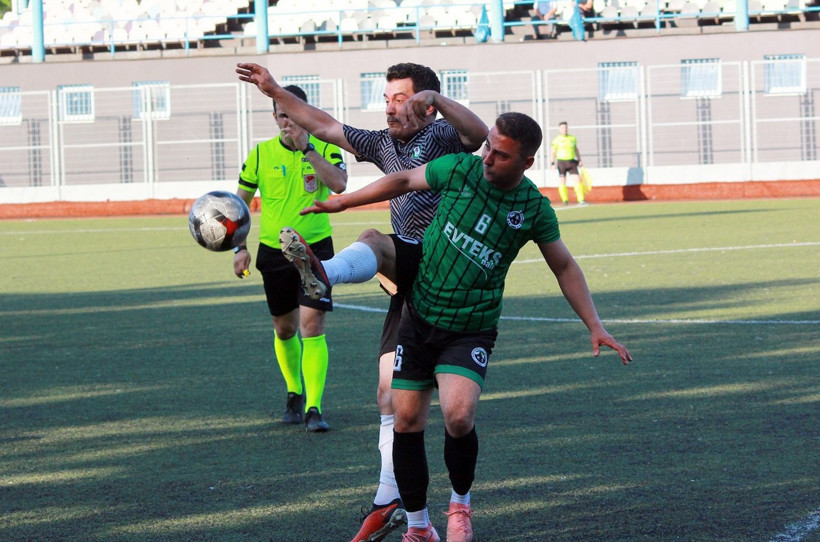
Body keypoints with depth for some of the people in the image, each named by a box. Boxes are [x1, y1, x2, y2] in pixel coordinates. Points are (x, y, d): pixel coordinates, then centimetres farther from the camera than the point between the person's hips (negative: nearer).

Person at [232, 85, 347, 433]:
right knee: (284, 329, 12)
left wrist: (307, 148, -25)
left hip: (315, 247, -2)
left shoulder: (325, 149, -4)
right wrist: (239, 247, -2)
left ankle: (314, 408, -13)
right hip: (273, 251, 2)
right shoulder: (261, 154, 0)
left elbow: (339, 184, -23)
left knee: (312, 325, -13)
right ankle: (294, 394, 34)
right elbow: (239, 202, 8)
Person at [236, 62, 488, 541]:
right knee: (391, 394, 4)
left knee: (372, 241, -33)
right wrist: (275, 92, 24)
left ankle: (321, 275, -66)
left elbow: (478, 133, -25)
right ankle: (389, 503, 7)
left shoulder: (441, 136, -3)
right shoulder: (384, 144, 20)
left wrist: (436, 97, -36)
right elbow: (326, 126, 27)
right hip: (409, 280, 8)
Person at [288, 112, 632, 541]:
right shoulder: (459, 169, -7)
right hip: (419, 315, 2)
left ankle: (460, 503, 4)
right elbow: (404, 181, 9)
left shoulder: (535, 209, -7)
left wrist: (594, 326, 4)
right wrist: (342, 202, 13)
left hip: (471, 330, -2)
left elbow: (564, 267, 7)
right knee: (407, 423, 1)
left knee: (458, 416, -25)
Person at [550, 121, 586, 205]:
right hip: (561, 162, -3)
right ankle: (565, 200, 10)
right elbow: (552, 152, 0)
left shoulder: (572, 138, 11)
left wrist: (579, 160, 16)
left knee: (577, 180, -8)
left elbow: (576, 150, 22)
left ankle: (581, 200, -11)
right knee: (562, 182, -1)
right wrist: (552, 163, -10)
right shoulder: (557, 140, -2)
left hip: (572, 162, 3)